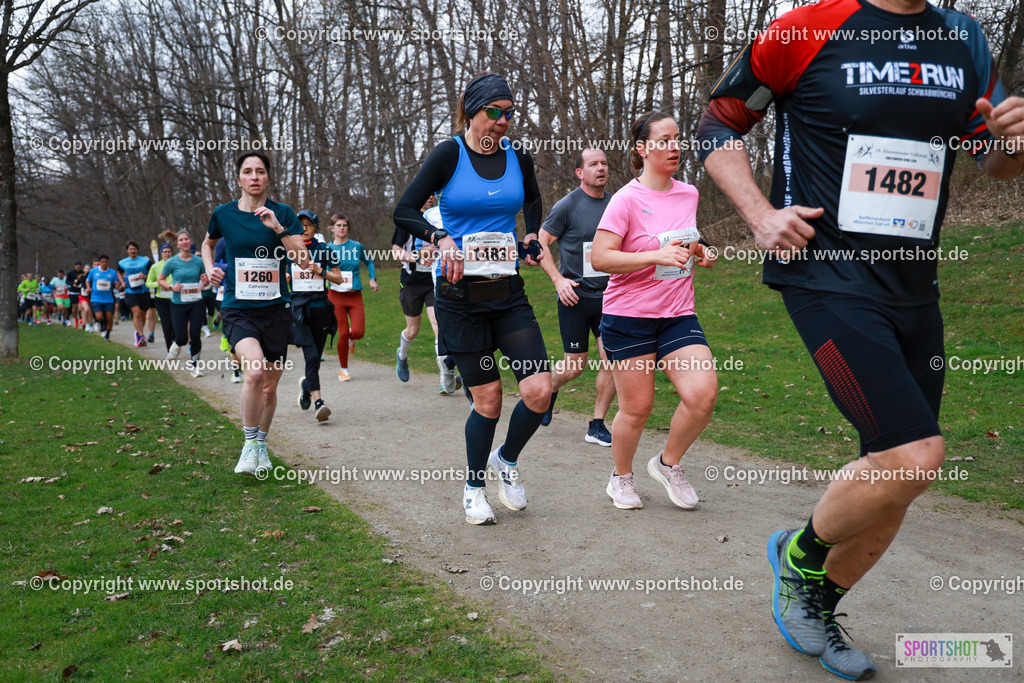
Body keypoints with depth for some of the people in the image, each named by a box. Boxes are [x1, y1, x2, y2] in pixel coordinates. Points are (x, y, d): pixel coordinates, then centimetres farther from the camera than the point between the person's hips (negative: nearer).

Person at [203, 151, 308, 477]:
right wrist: (210, 267, 6)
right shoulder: (223, 214, 3)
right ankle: (250, 443, -6)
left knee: (270, 386, 9)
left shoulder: (283, 214, 1)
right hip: (237, 309, -1)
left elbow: (303, 261, -6)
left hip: (276, 308, 1)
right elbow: (208, 243, 25)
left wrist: (278, 228, -16)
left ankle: (261, 444, 34)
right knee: (255, 370, -26)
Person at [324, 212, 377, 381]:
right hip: (336, 295, -1)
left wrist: (372, 278, 11)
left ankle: (351, 338, 28)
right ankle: (344, 369, 15)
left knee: (358, 332, -12)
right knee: (343, 333, -4)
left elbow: (369, 261, 22)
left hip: (355, 295, 1)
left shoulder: (356, 246, 5)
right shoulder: (328, 249, 2)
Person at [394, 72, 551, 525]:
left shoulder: (518, 158, 6)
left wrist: (533, 238, 16)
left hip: (508, 292, 4)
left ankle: (507, 459, 22)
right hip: (460, 295, -3)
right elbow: (404, 212, -9)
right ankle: (474, 487, 25)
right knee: (487, 398, 0)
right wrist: (441, 239, -24)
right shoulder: (450, 155, -5)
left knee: (539, 390, -9)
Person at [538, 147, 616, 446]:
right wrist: (559, 279, -14)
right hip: (575, 296, -4)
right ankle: (549, 390, 38)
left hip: (607, 295, 4)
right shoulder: (567, 206, -7)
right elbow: (539, 244, -4)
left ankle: (597, 426, 7)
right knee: (575, 366, 3)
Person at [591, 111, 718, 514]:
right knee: (637, 408, 1)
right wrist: (657, 256, -25)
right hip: (629, 317, -5)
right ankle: (621, 478, 28)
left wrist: (697, 252, 5)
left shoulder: (689, 194, 9)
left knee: (704, 393, -12)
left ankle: (668, 464, 14)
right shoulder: (627, 199, -10)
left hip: (678, 315, 5)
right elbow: (600, 257, -17)